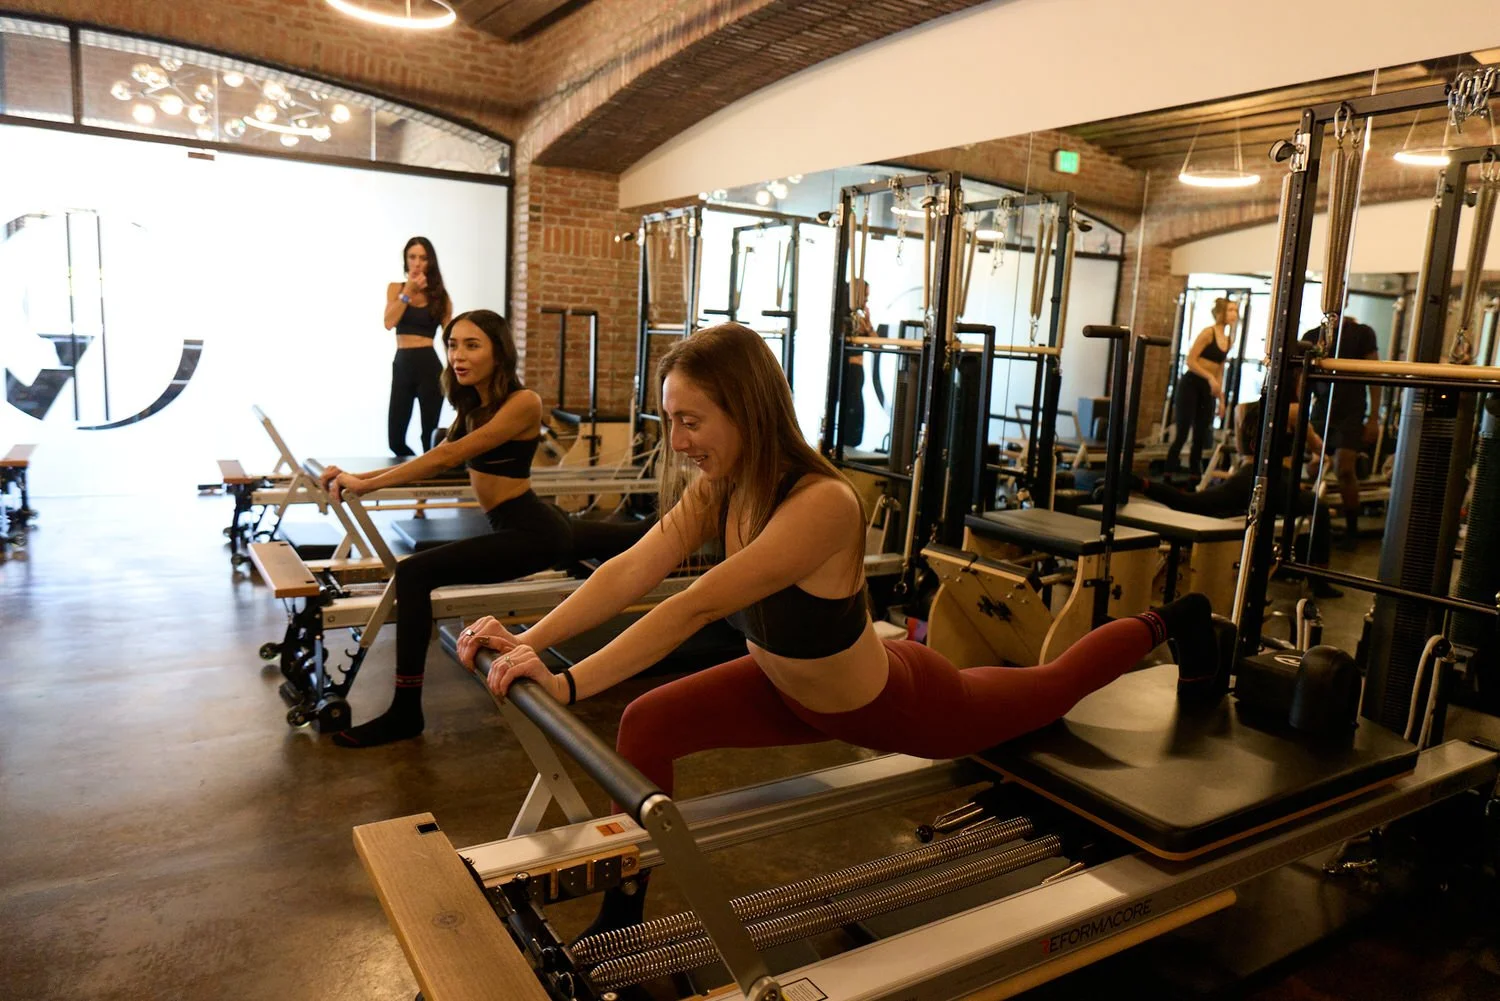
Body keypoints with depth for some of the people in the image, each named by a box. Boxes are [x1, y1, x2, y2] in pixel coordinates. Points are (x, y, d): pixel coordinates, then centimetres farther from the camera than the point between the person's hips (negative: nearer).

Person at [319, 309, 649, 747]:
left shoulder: (523, 402, -18)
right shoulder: (475, 404, 8)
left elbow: (449, 457, -25)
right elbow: (440, 460, 3)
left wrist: (365, 485, -24)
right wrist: (359, 477, -6)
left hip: (531, 533, -10)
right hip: (526, 524, 10)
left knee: (415, 573, -20)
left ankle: (406, 712, -15)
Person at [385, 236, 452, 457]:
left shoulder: (440, 296, 5)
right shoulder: (395, 288, 9)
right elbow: (389, 323, -8)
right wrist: (408, 292, -8)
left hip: (429, 366, -2)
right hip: (401, 366, 2)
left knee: (430, 437, 2)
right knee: (395, 440, 3)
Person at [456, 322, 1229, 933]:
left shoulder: (821, 504, -41)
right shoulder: (716, 490, -17)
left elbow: (698, 607, -47)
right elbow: (629, 573, -25)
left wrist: (567, 686, -48)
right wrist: (528, 641, -36)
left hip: (900, 704, -5)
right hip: (791, 690, 6)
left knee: (1047, 690, 23)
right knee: (646, 726, -9)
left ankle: (1169, 624, 52)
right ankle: (621, 921, 10)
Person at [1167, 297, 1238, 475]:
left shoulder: (1229, 339, 13)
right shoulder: (1208, 332, -8)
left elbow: (1219, 370, 18)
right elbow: (1190, 361, -15)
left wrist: (1221, 399, 16)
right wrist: (1210, 377, -24)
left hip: (1208, 389, 7)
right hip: (1191, 384, -7)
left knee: (1201, 437, 6)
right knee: (1182, 433, -9)